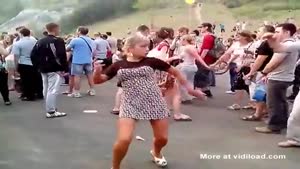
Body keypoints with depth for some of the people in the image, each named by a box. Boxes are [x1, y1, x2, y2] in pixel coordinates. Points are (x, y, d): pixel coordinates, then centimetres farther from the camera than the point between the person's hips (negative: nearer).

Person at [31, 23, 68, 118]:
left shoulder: (40, 41, 12)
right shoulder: (58, 41, -12)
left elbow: (33, 55, 12)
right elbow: (62, 56, -20)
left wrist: (38, 66, 16)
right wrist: (64, 69, -15)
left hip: (43, 69, 8)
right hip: (55, 70, -8)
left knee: (46, 89, 15)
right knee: (53, 90, -7)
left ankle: (50, 108, 25)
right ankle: (51, 111, -7)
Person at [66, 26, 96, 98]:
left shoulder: (75, 40, -9)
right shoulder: (90, 40, 8)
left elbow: (67, 49, 0)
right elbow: (93, 50, 14)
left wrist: (72, 49, 19)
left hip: (78, 61, -6)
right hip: (88, 61, 6)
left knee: (77, 76, 0)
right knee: (90, 75, 13)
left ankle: (76, 93, 1)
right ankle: (92, 91, 20)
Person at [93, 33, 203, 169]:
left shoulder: (151, 61, -1)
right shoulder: (118, 65, 2)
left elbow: (175, 72, 9)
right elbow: (98, 80, 8)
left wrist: (189, 88, 10)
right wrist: (97, 71, -14)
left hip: (154, 103, 2)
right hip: (131, 105, -1)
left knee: (162, 138, 9)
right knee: (124, 140, -19)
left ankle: (156, 153, 47)